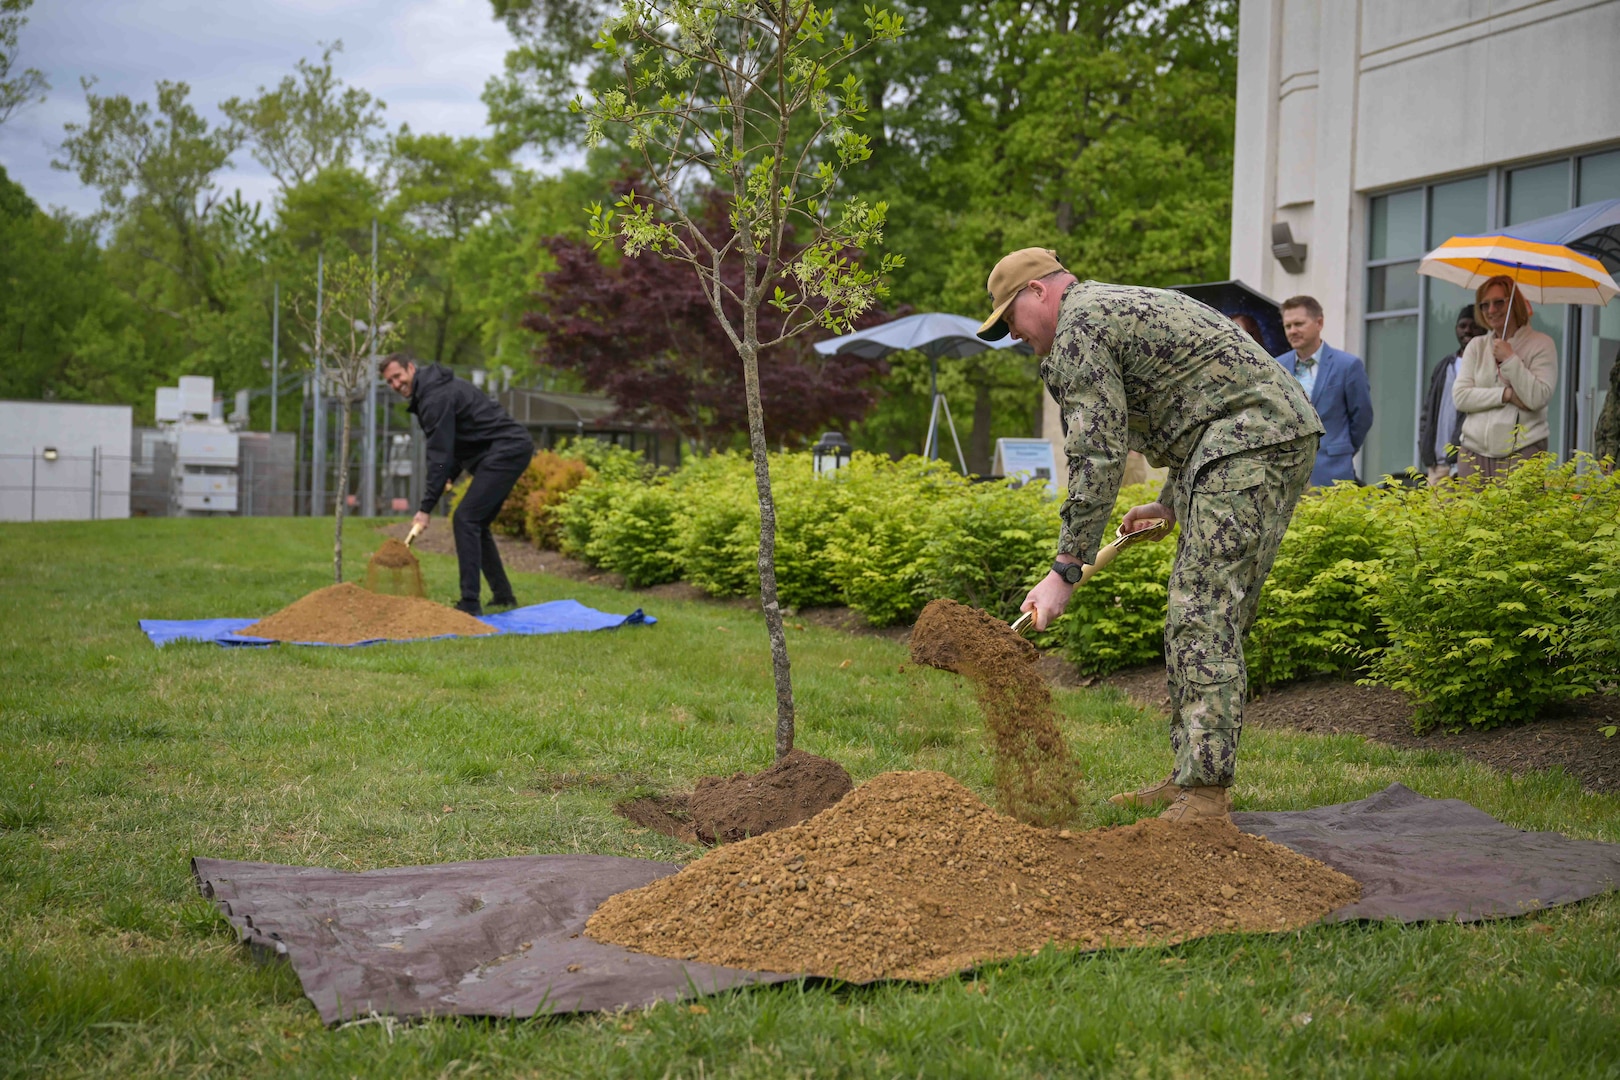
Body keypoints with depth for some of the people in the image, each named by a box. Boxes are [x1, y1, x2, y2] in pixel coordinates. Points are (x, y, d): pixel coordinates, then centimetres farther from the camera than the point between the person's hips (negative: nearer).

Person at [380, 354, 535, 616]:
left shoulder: (436, 397, -16)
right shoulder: (430, 391, 17)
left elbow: (440, 455, -20)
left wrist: (426, 507, -20)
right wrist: (450, 475, 12)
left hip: (506, 451, -11)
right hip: (512, 450, 11)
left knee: (465, 519, -14)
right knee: (476, 523, 16)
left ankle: (470, 603, -16)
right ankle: (503, 597, 21)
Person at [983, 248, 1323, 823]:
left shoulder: (1080, 326, -5)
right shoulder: (1128, 304, 27)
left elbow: (1097, 454, -14)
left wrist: (1065, 569, -14)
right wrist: (1171, 503, 31)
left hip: (1248, 448, -11)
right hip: (1284, 437, 11)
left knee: (1203, 619, -12)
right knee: (1207, 619, 13)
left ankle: (1205, 797, -14)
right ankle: (1191, 776, 17)